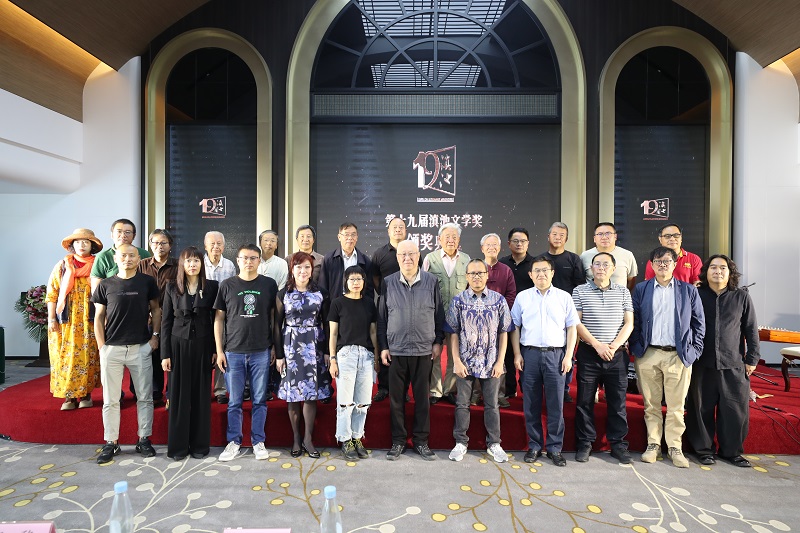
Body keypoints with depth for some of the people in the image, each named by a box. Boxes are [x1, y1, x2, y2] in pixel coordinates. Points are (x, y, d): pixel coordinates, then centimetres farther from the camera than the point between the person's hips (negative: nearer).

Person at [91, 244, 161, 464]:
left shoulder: (147, 282, 2)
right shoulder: (105, 285, 4)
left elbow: (156, 309, 9)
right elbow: (99, 317, 7)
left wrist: (155, 335, 0)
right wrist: (102, 345, -1)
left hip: (141, 347, 0)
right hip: (112, 348, 1)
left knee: (145, 397, 6)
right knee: (110, 399, 8)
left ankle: (144, 439, 19)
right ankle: (111, 442, 21)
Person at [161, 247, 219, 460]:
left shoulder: (212, 286, 1)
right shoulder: (172, 287, 2)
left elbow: (215, 319, 2)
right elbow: (166, 321, 2)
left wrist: (216, 349, -2)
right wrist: (165, 353, -2)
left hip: (203, 345, 0)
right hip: (179, 344, 0)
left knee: (201, 394, 6)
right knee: (179, 394, 5)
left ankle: (199, 444, 18)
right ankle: (178, 445, 17)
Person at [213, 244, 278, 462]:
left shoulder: (269, 284, 2)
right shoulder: (227, 285, 2)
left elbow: (273, 316, 7)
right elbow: (219, 318, 4)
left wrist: (274, 346, 3)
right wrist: (219, 351, 0)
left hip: (261, 352, 0)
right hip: (233, 352, 0)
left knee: (260, 400, 9)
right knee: (234, 401, 9)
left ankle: (258, 441, 23)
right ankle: (233, 442, 25)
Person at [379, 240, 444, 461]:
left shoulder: (431, 281, 0)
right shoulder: (388, 283, 1)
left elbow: (439, 314, 5)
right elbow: (381, 317, 5)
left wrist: (438, 342, 3)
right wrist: (383, 347, 3)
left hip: (424, 350, 0)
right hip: (396, 350, 1)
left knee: (422, 398, 9)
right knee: (396, 398, 9)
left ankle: (421, 441, 25)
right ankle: (398, 441, 24)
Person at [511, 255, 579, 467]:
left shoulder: (564, 297, 6)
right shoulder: (522, 297, 7)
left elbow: (572, 327, 5)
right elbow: (515, 327, 7)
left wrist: (568, 355, -3)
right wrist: (517, 354, 0)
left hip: (556, 354, 0)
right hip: (530, 354, 1)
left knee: (556, 404, 4)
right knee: (531, 403, 7)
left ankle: (554, 448, 17)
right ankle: (534, 446, 20)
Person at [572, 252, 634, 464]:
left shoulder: (623, 292, 8)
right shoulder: (580, 291, 1)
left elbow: (629, 323, 4)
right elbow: (576, 323, -4)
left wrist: (614, 346, -10)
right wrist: (598, 345, -13)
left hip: (617, 355, 2)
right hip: (588, 353, -1)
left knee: (617, 401, 7)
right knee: (585, 401, 5)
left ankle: (618, 443, 22)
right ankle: (585, 443, 17)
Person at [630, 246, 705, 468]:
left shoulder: (689, 290, 8)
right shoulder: (641, 289, 7)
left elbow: (699, 323, 8)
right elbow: (634, 320, 6)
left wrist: (695, 350, 1)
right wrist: (635, 348, 0)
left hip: (679, 355, 0)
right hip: (648, 355, 0)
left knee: (676, 406, 5)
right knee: (651, 404, 8)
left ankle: (675, 447, 18)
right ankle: (653, 444, 19)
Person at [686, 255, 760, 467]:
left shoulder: (742, 296, 5)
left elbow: (751, 329, 7)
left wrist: (752, 359, 4)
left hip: (734, 365, 1)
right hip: (702, 364, -1)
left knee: (736, 410, 5)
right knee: (702, 408, 6)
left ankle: (732, 451, 23)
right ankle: (704, 449, 20)